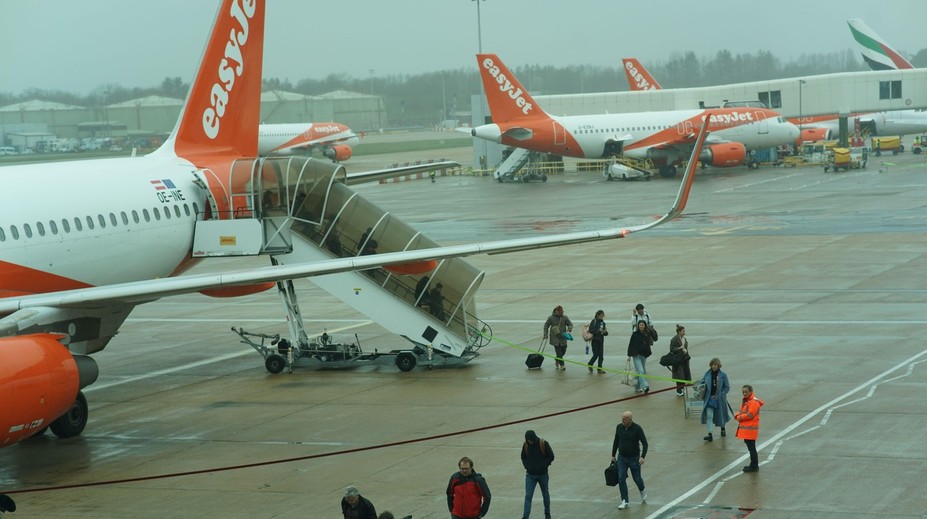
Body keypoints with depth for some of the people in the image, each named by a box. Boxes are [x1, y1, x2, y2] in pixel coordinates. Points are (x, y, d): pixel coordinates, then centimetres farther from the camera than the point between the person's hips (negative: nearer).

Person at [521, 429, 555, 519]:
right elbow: (523, 457, 9)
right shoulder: (525, 445, -6)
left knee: (545, 495, 15)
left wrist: (542, 466, -16)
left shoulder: (543, 444, -15)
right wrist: (527, 466, -5)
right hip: (530, 475, 1)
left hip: (543, 475, -1)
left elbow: (551, 456, -8)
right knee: (528, 496, -7)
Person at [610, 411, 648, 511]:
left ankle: (643, 492, 41)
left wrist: (643, 456, -23)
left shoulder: (637, 429, -15)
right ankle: (625, 502, -1)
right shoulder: (619, 427, -3)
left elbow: (645, 443, -12)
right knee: (621, 479, -7)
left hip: (634, 458, -3)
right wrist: (613, 455, 12)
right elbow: (616, 441, 10)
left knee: (637, 478, 9)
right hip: (622, 458, 3)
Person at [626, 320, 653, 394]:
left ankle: (637, 387, 21)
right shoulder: (635, 334, -5)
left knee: (643, 371, 10)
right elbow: (630, 345, -3)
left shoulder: (647, 334, 3)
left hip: (643, 355, 4)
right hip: (636, 355, -4)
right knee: (640, 371, -15)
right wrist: (629, 355, -5)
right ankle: (645, 386, -25)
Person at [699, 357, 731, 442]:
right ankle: (710, 435, -14)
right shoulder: (707, 374, -1)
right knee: (709, 416, -11)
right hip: (709, 398, 1)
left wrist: (720, 395, -14)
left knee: (721, 414, 18)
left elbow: (727, 387, -3)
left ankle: (723, 429, 45)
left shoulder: (723, 375, -7)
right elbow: (702, 383, 11)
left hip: (719, 399, -1)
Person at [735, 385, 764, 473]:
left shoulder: (753, 402, -16)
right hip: (745, 428, 10)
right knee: (750, 446, 17)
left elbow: (750, 415, -21)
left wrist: (739, 417, -11)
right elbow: (743, 412, 22)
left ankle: (754, 466, 0)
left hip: (750, 428, -10)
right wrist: (738, 415, 0)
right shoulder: (746, 401, 16)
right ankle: (754, 465, 26)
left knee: (751, 447, -6)